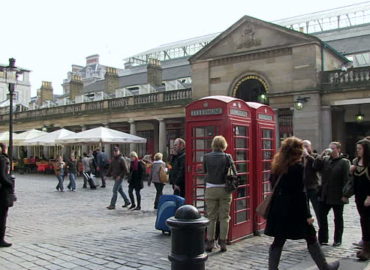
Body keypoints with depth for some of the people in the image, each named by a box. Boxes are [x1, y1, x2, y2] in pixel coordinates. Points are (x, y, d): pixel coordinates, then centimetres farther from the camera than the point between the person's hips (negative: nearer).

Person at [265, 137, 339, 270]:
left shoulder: (277, 165, 6)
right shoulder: (298, 166, -13)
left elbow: (273, 184, 12)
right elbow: (300, 193, -16)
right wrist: (307, 214, -12)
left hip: (279, 209, 6)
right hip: (294, 209, -6)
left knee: (278, 240, 10)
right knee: (311, 238, 11)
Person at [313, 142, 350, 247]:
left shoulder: (344, 162, -6)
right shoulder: (325, 160, 7)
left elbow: (346, 179, -11)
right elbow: (315, 167, -4)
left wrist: (345, 195, -15)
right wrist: (322, 155, -10)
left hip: (337, 196, -4)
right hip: (324, 195, 5)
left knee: (338, 219, 10)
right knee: (322, 217, 7)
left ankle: (337, 240, 22)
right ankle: (322, 239, 17)